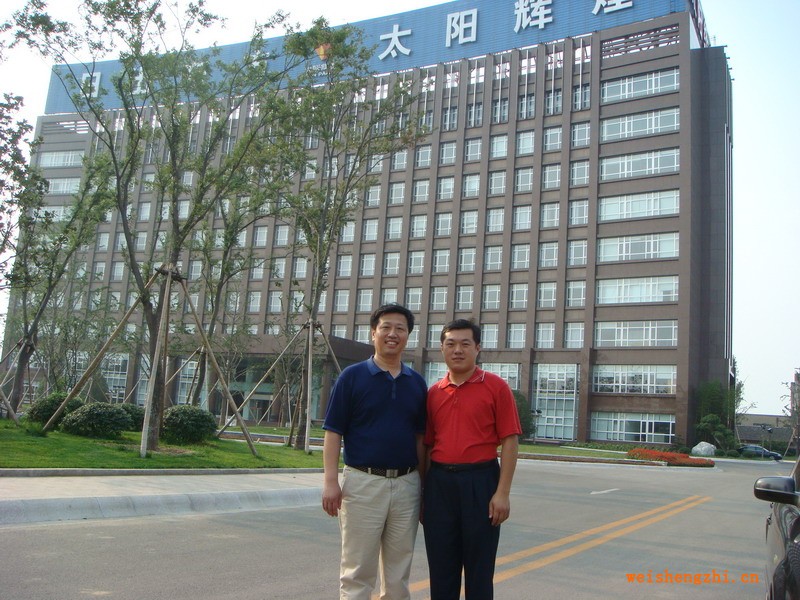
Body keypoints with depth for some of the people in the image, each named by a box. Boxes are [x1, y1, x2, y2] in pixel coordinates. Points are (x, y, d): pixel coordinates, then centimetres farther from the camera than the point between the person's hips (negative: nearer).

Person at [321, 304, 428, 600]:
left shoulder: (417, 382, 9)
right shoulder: (352, 376, -2)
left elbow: (420, 438, 13)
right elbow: (333, 432, -5)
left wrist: (423, 483, 10)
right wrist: (331, 481, -12)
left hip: (407, 484, 4)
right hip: (363, 482, -4)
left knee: (398, 573, 14)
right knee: (357, 571, 3)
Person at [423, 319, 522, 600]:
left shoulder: (496, 387, -2)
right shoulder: (433, 393, 10)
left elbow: (510, 442, -6)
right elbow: (427, 445, 14)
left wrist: (502, 493, -12)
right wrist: (423, 493, 11)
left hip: (480, 481, -4)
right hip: (439, 482, 4)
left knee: (479, 569, 7)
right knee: (441, 569, 12)